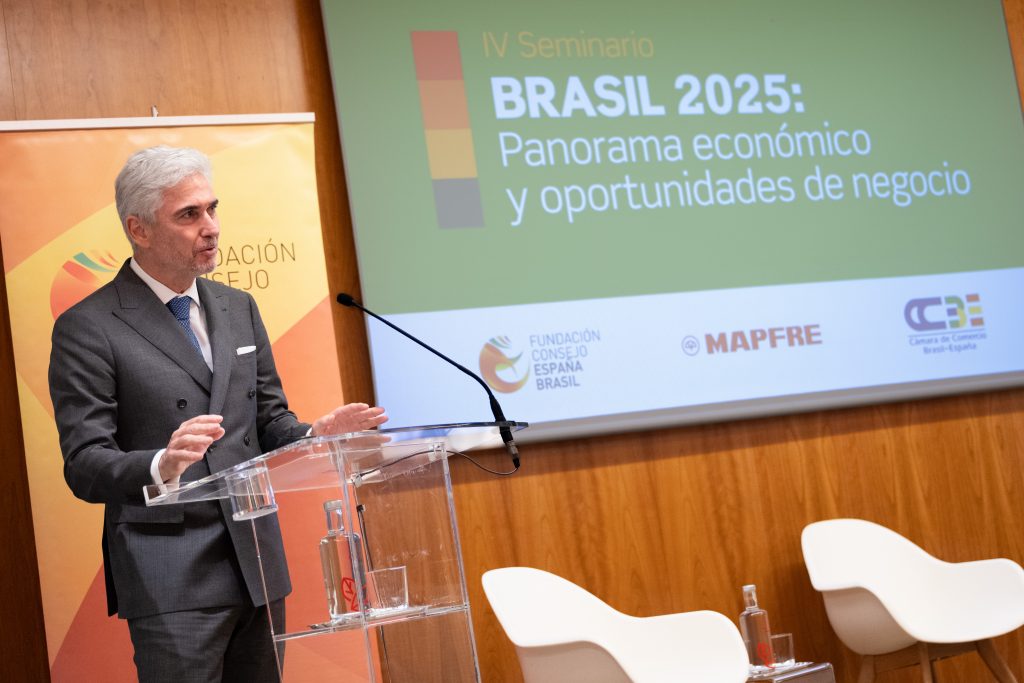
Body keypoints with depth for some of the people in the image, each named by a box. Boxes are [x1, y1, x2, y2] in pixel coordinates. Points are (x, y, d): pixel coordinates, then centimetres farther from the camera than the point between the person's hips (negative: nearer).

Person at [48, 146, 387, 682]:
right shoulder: (87, 328, -7)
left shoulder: (239, 309, 13)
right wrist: (161, 466, -32)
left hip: (258, 562, 6)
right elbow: (85, 467, -12)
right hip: (170, 577, -6)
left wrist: (315, 436, -6)